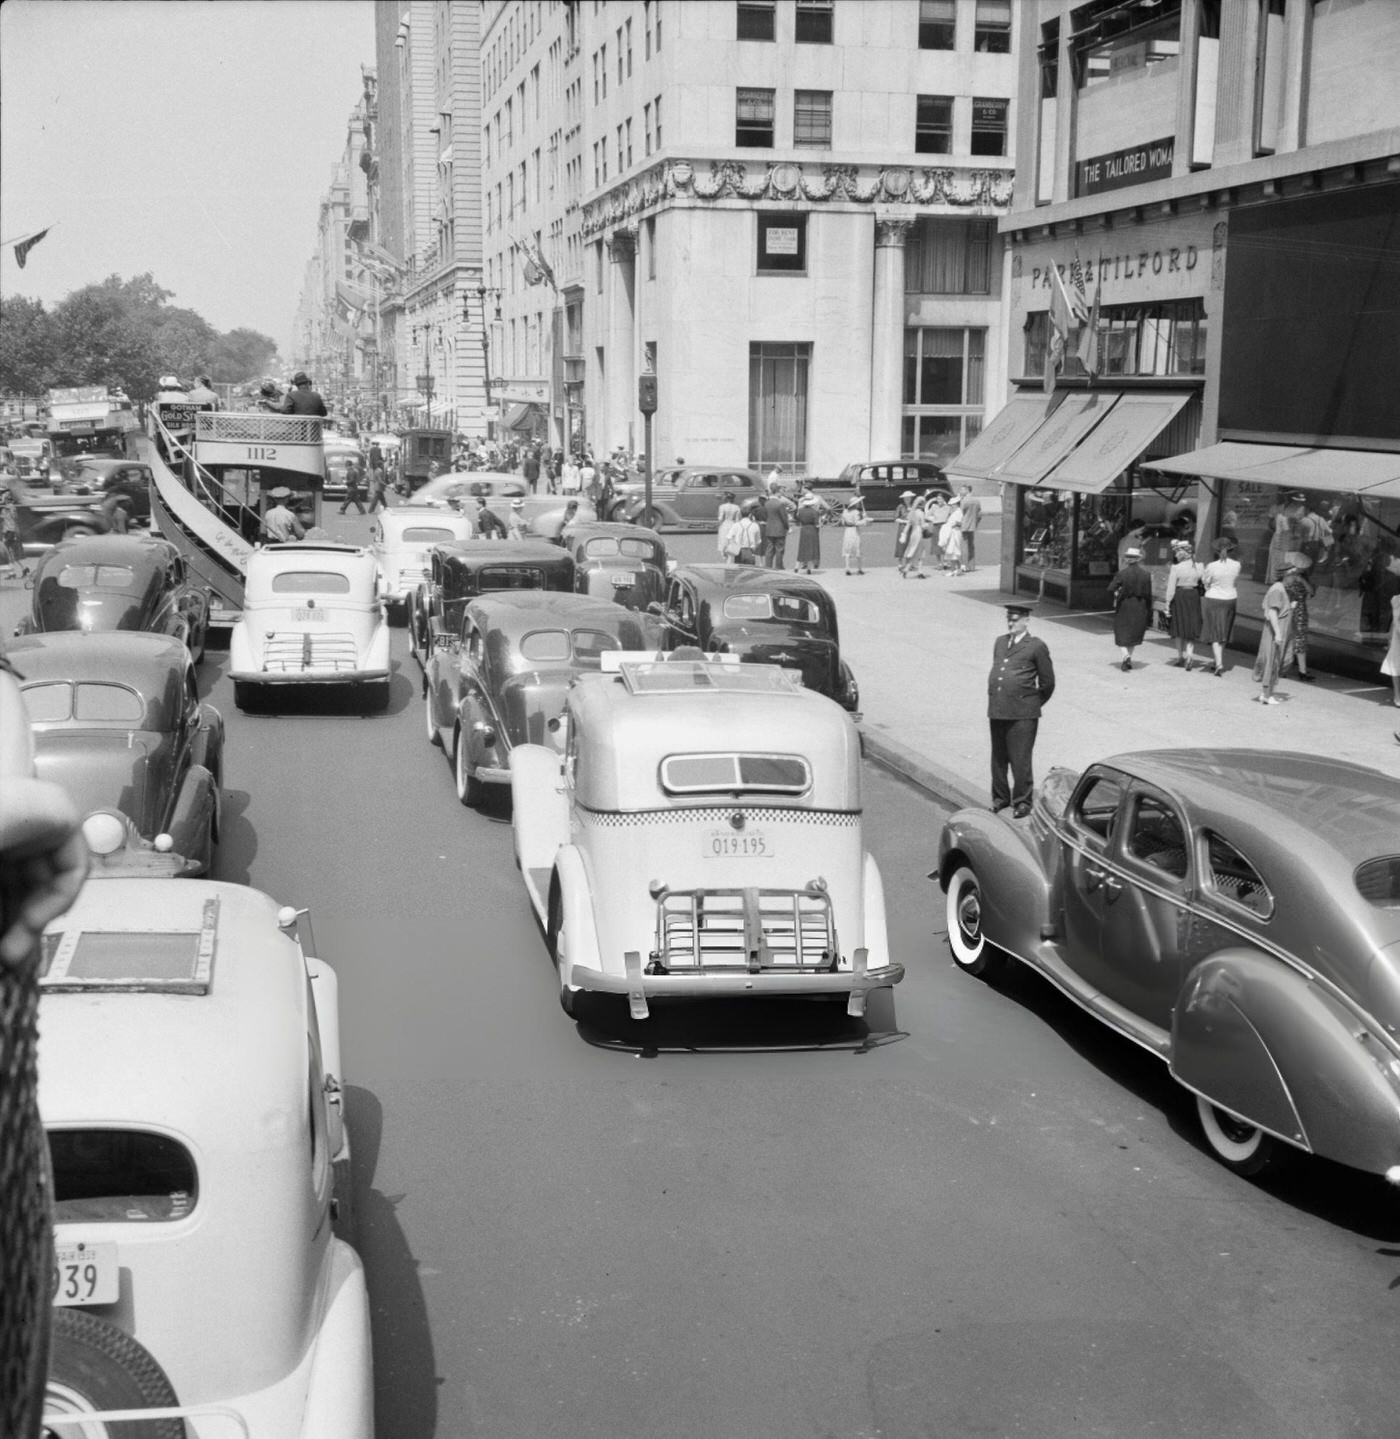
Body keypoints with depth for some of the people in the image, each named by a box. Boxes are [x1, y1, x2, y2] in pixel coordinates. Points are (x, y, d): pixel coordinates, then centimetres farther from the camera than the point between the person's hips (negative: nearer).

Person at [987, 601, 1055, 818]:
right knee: (998, 758, 12)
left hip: (1022, 714, -6)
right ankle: (1000, 798, 25)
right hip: (997, 711, 6)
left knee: (1020, 760, -2)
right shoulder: (1000, 642, 16)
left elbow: (1047, 682, 1)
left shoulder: (1036, 646, -4)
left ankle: (1022, 802, 8)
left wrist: (1033, 704, 9)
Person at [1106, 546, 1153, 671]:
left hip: (1124, 606, -2)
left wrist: (1114, 600, 4)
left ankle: (1126, 655, -18)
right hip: (1140, 608, 2)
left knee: (1121, 633, 5)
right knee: (1134, 633, 16)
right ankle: (1128, 659, 18)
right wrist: (1149, 611, 8)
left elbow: (1110, 589, -15)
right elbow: (1149, 595, 0)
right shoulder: (1145, 575, -3)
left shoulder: (1122, 573, -10)